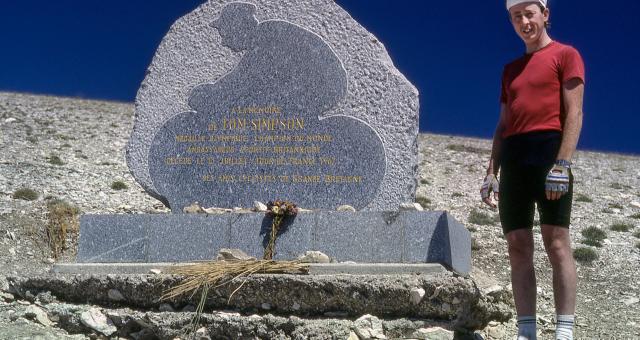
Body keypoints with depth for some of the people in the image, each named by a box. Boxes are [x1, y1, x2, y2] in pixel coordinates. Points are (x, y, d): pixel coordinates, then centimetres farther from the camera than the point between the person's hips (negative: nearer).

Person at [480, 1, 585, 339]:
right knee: (518, 247, -1)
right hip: (513, 158, 6)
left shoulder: (565, 55, 6)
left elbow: (574, 114, -5)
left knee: (556, 242, -11)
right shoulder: (511, 69, 24)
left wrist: (561, 165, -17)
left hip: (548, 150, -6)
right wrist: (492, 172, 12)